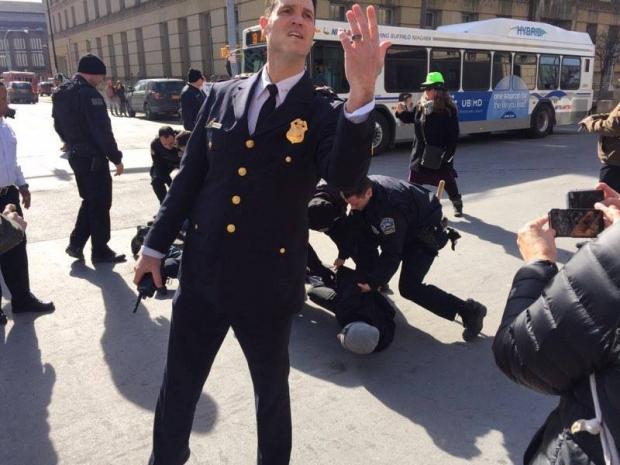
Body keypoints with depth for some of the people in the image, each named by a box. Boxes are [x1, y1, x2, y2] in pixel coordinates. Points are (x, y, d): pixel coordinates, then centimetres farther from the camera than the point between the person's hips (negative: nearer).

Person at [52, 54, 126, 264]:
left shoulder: (60, 94, 11)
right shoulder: (89, 94, -19)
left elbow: (59, 126, 18)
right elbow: (102, 131, -21)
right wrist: (116, 158, -14)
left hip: (75, 156, 9)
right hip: (92, 157, -9)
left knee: (90, 200, 21)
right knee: (100, 203, 2)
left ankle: (76, 243, 21)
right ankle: (100, 251, 11)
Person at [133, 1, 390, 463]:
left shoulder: (323, 110, -7)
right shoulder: (222, 95, 3)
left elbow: (345, 176, -26)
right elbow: (189, 177, 8)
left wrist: (361, 92, -41)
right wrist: (155, 245, 12)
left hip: (268, 281, -3)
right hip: (202, 274, 3)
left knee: (271, 390, 18)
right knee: (178, 386, 19)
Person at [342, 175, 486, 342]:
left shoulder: (389, 207, -39)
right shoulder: (364, 186, -15)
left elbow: (391, 253, -33)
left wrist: (372, 283, -37)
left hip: (424, 232, -9)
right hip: (406, 227, 9)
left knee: (409, 287, -18)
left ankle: (469, 310, -10)